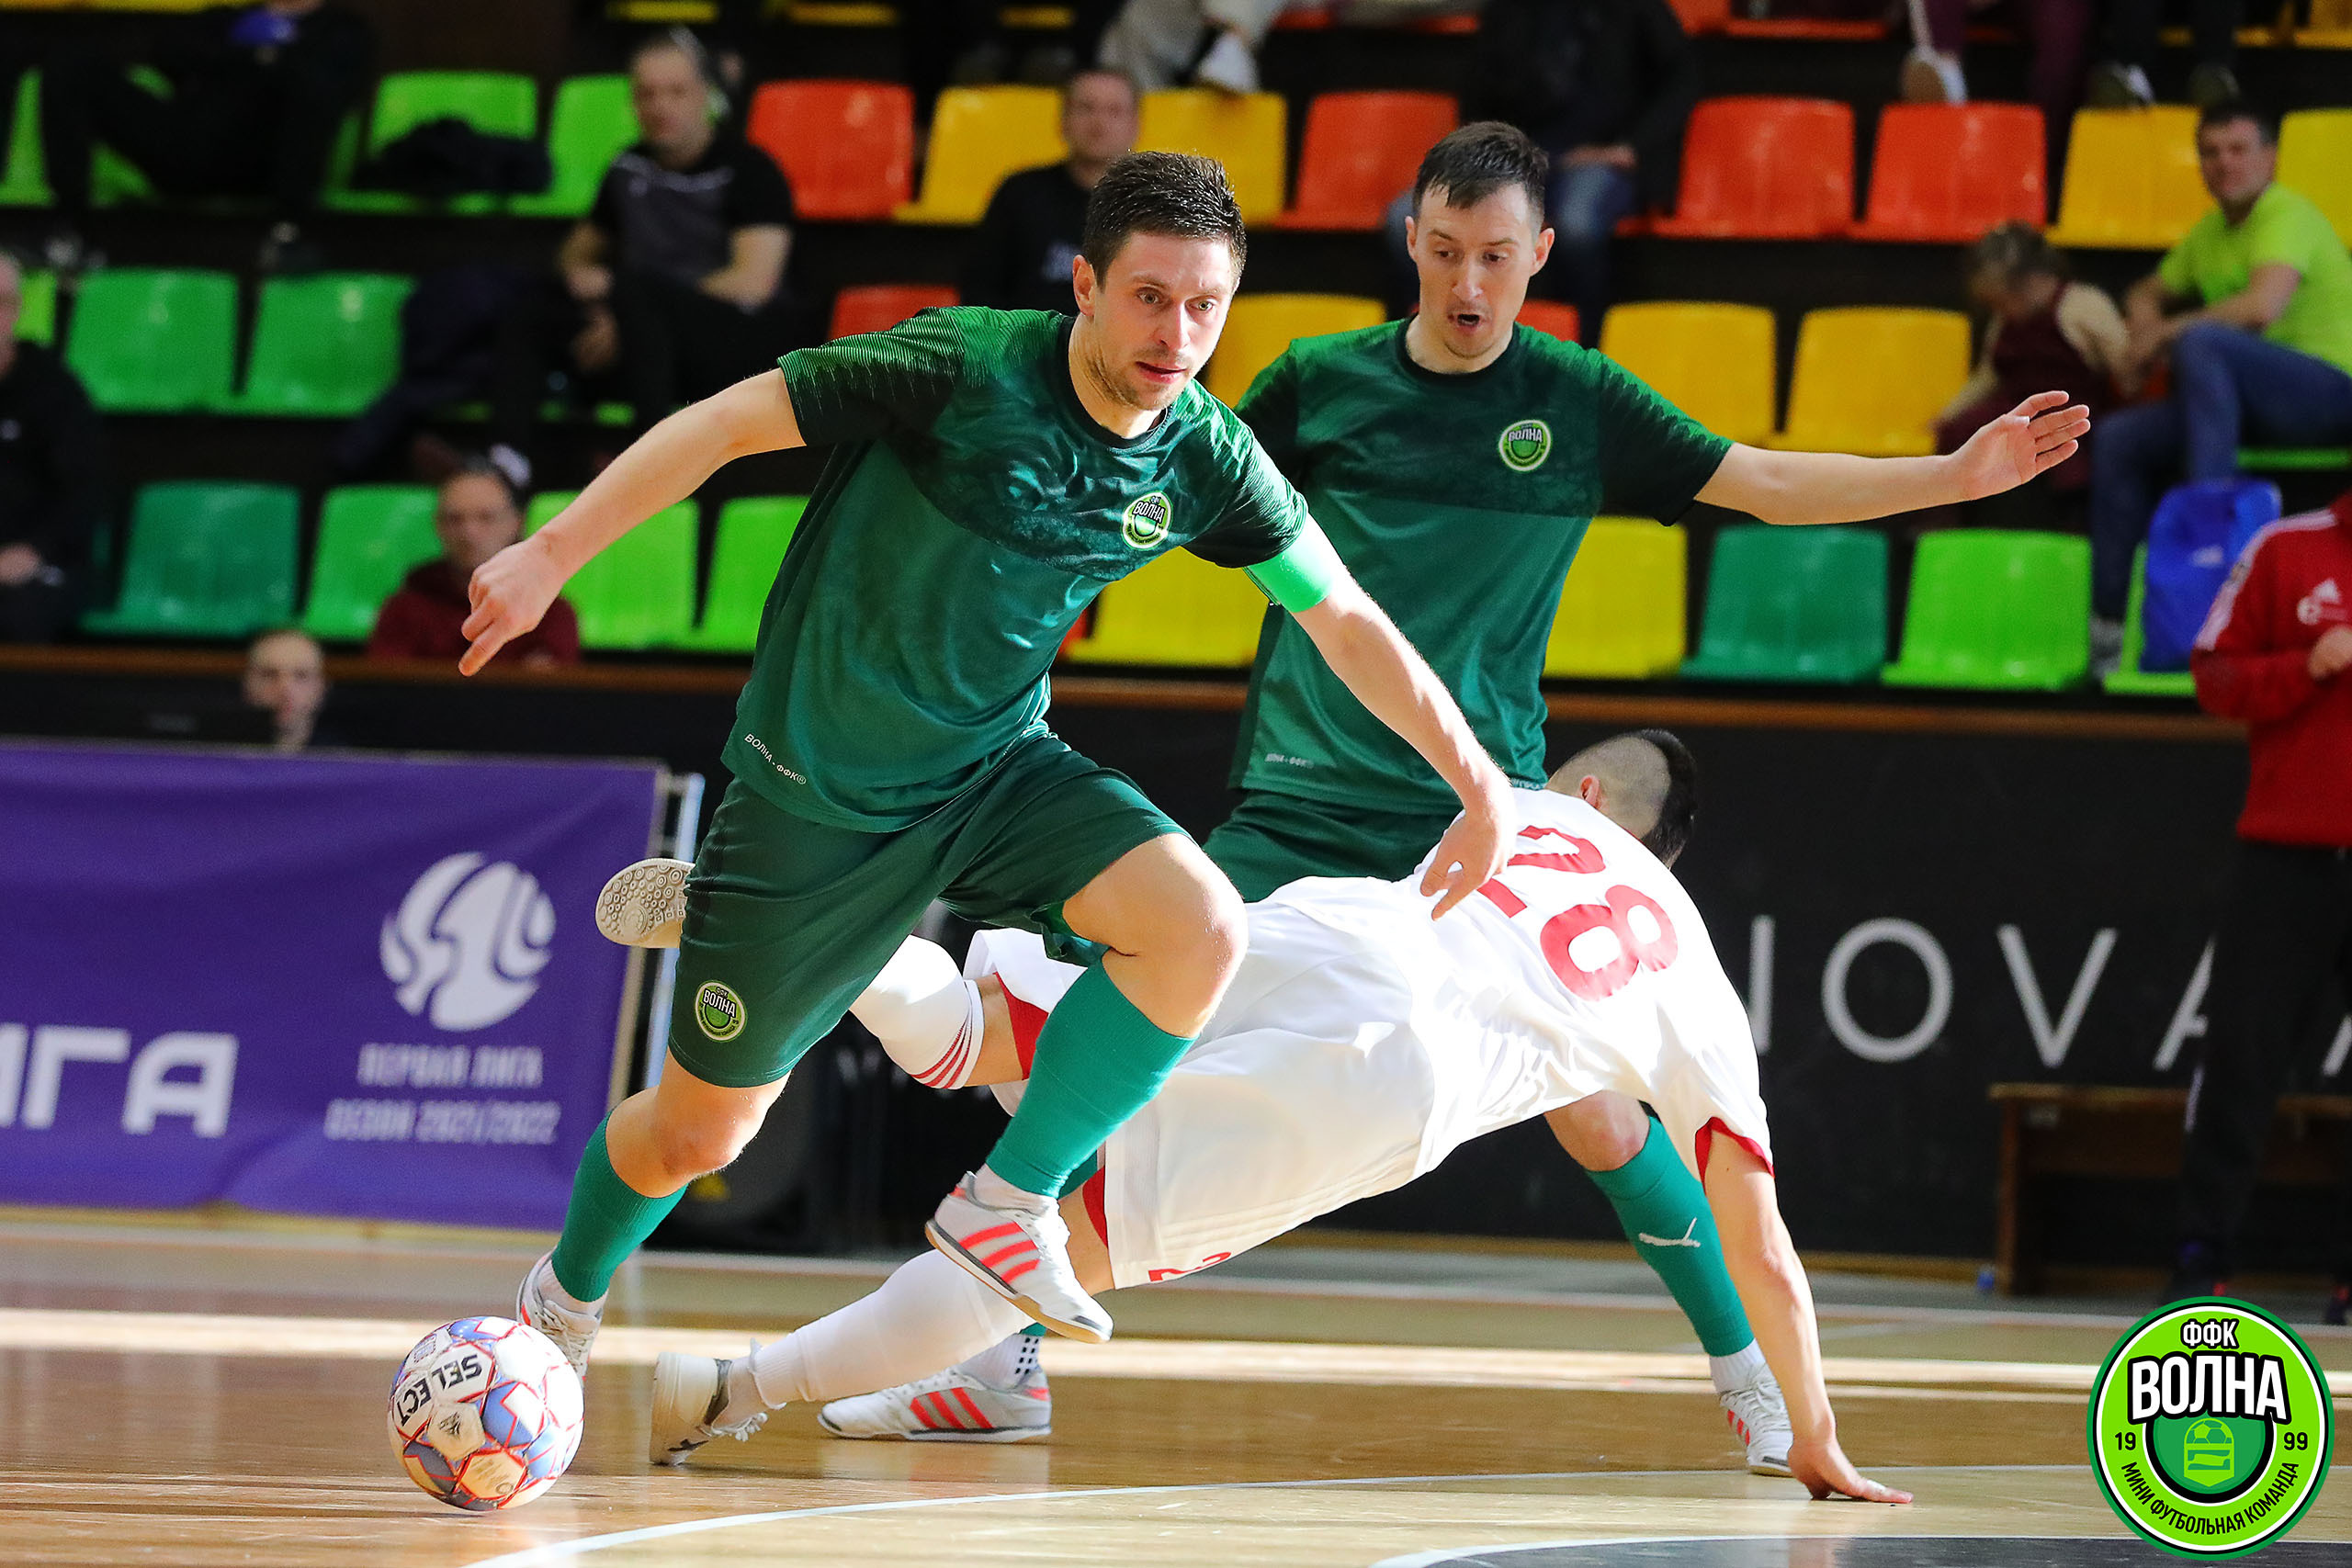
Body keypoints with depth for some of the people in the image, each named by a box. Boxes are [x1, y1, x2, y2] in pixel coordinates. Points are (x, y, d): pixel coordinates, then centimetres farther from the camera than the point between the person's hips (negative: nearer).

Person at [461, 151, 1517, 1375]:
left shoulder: (1205, 460, -9)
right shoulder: (970, 371, -24)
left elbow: (1348, 622, 4)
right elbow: (729, 421, -19)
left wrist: (1481, 785, 3)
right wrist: (548, 557, -21)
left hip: (997, 769, 4)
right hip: (816, 795, -4)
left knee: (1200, 928, -24)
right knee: (696, 1134, 7)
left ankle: (1008, 1203, -9)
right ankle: (562, 1301, 40)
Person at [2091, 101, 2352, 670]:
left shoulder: (2288, 217, -12)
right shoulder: (2212, 232, 17)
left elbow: (2263, 307, -29)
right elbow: (2150, 292, 32)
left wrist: (2167, 332, -18)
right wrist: (2144, 320, 6)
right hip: (2264, 409, 9)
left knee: (2201, 342, -32)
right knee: (2120, 440, 1)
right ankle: (2110, 620, -1)